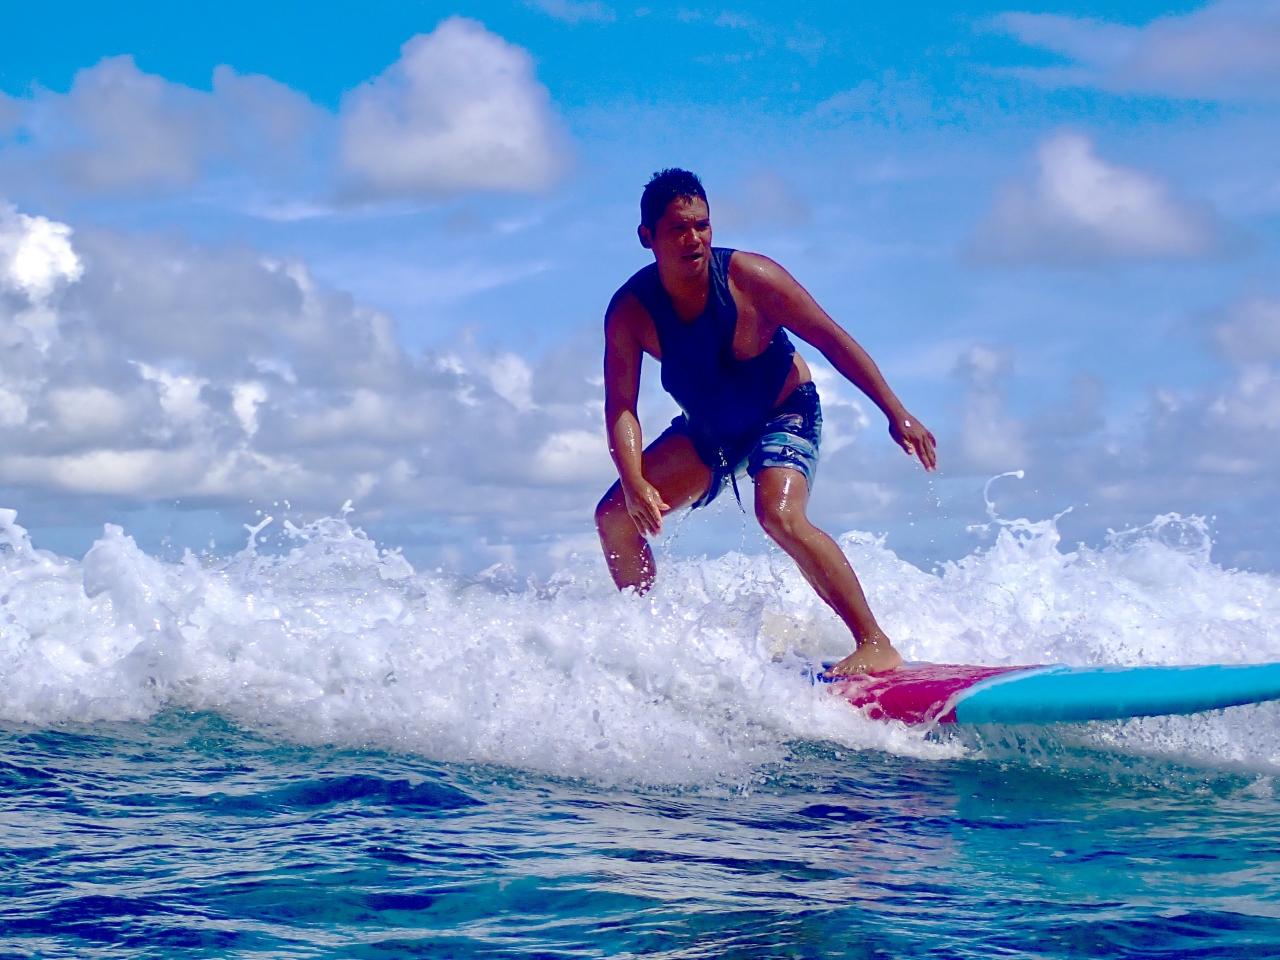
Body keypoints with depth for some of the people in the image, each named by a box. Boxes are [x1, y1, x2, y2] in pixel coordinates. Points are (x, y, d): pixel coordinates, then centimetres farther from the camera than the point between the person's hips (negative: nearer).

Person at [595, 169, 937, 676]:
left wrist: (896, 413, -22)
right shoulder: (630, 311, -19)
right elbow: (621, 406, -21)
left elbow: (832, 340, -19)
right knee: (615, 516, -3)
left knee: (779, 514, -32)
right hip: (707, 428, 5)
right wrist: (634, 484, -38)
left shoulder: (750, 278, -26)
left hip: (784, 412, -5)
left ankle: (876, 644, -30)